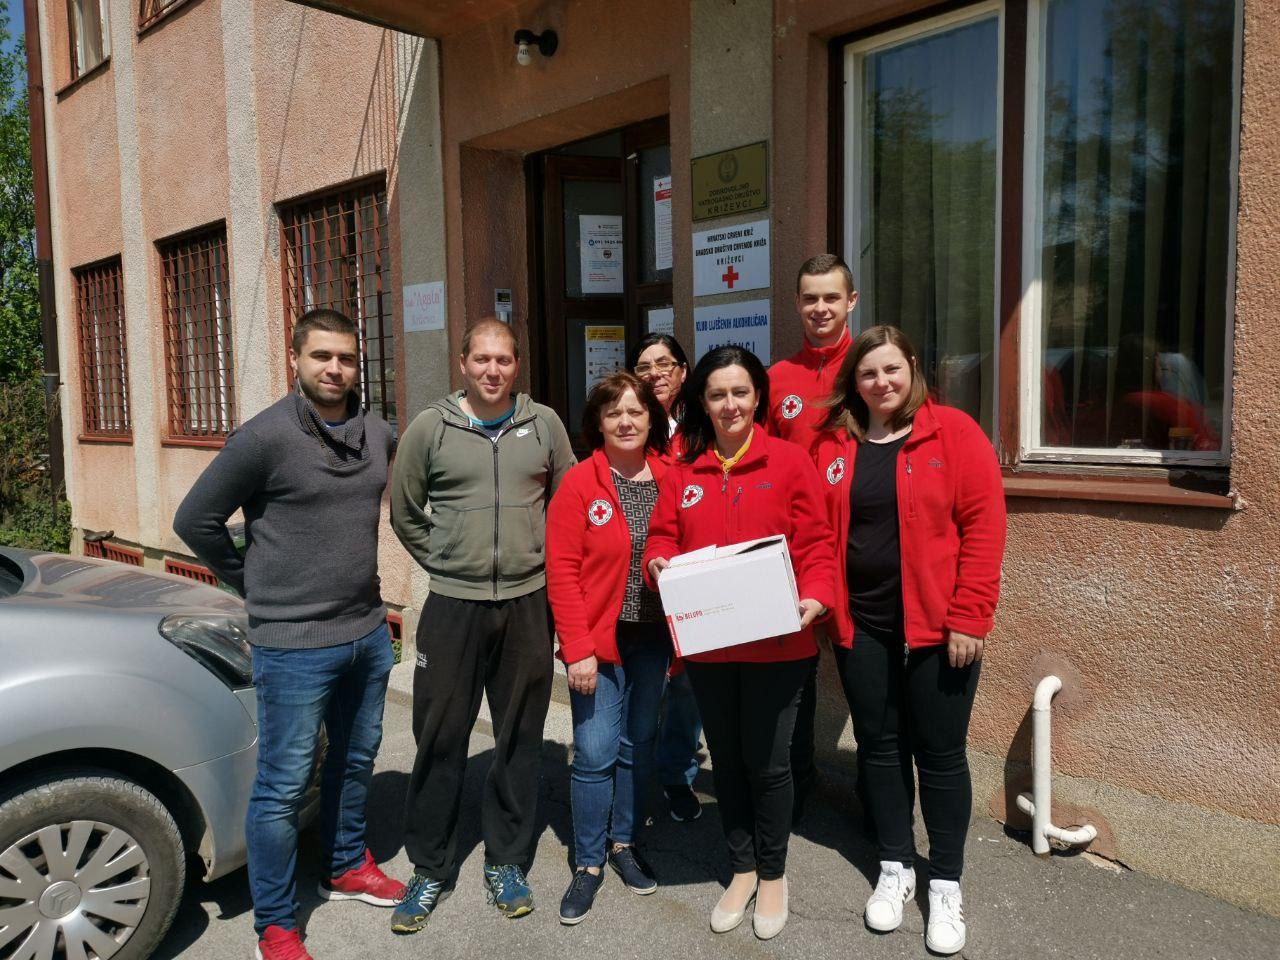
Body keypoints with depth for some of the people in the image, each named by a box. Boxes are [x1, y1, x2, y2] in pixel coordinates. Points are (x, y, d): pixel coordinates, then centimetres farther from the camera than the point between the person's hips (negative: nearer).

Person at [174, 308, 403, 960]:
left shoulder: (378, 435, 3)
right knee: (283, 786, 5)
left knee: (356, 760, 21)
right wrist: (260, 588, -2)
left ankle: (346, 868, 43)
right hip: (294, 645, -6)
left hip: (368, 633, 6)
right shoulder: (265, 436, -15)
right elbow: (194, 520, -9)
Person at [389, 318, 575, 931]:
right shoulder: (429, 427, 0)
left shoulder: (544, 424, 3)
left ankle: (506, 861, 29)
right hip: (452, 605, -1)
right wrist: (445, 564, 7)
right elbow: (404, 513, 9)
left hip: (528, 604, 1)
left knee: (520, 739, 11)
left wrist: (537, 561, 8)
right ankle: (430, 869, 24)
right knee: (439, 741, 5)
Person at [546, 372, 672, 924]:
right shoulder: (579, 484, -7)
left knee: (638, 744, 14)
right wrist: (578, 648, -13)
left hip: (654, 637, 4)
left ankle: (623, 842, 34)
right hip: (599, 640, -3)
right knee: (595, 752, -1)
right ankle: (589, 863, 19)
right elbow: (562, 572, -10)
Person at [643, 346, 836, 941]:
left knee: (767, 761, 7)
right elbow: (663, 538, 8)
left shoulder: (789, 461, -4)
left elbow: (815, 543, -7)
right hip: (706, 645, 4)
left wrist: (815, 597, -22)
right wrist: (658, 564, -13)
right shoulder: (682, 472, 6)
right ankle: (742, 869, 37)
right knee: (726, 758, 17)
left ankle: (772, 873, 32)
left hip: (777, 642, -3)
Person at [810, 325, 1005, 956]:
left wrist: (968, 619, -13)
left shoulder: (953, 432, -6)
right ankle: (894, 868, 33)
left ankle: (946, 883, 26)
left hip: (937, 625, -3)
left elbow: (983, 526, -9)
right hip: (859, 624, 3)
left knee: (939, 751, 7)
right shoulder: (833, 445, 5)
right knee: (878, 745, 14)